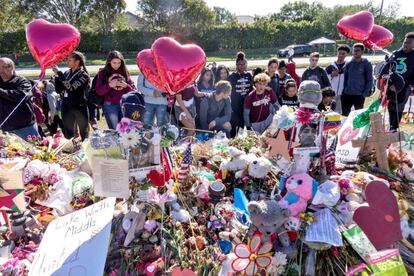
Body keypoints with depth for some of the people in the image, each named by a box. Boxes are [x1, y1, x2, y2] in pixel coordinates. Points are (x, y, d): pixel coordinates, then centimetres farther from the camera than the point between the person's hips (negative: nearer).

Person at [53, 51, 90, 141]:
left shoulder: (83, 75, -9)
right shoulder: (67, 73, 9)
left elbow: (71, 88, -23)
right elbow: (59, 90, 8)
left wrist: (59, 73, -20)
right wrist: (57, 75, -3)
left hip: (80, 108, -6)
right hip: (66, 108, 6)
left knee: (84, 135, 5)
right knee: (68, 135, 11)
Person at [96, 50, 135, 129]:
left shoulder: (124, 72, 9)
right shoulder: (103, 73, 3)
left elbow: (133, 90, 7)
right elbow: (98, 91, -2)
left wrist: (126, 85, -13)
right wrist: (109, 85, -16)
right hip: (110, 106, -2)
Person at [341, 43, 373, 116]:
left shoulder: (366, 64, -1)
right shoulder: (349, 64, 8)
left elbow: (369, 80, -2)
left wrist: (365, 93, -10)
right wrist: (344, 91, 5)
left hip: (359, 95, -3)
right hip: (347, 94, 3)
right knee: (344, 114, 6)